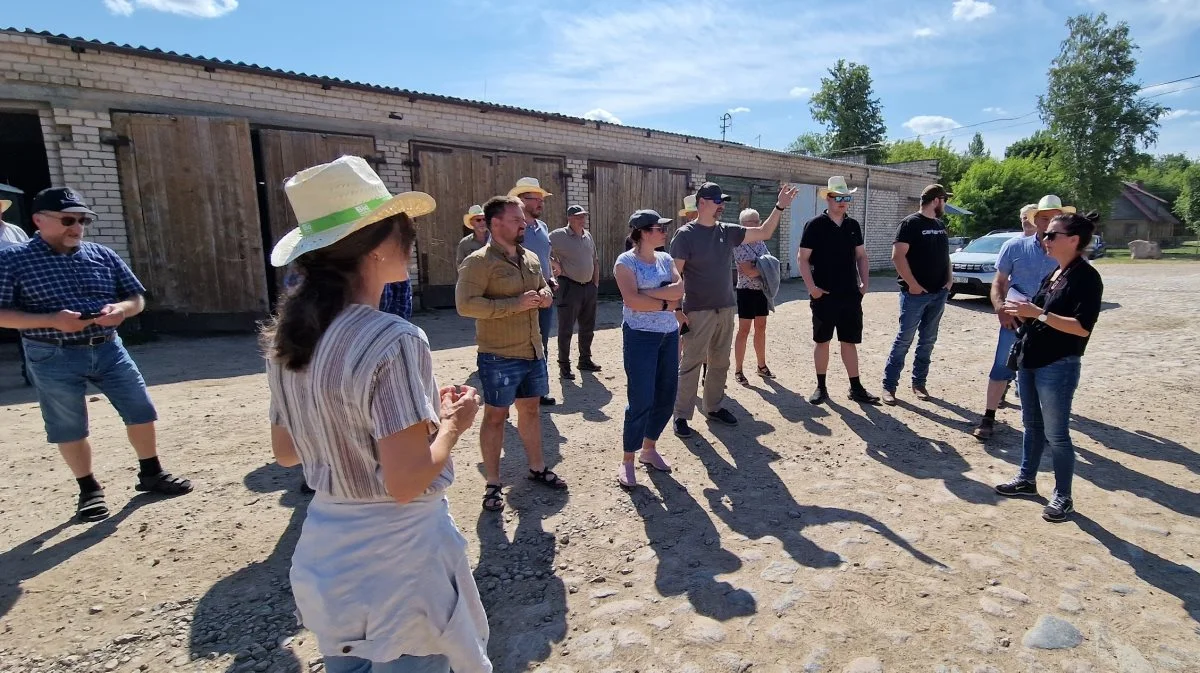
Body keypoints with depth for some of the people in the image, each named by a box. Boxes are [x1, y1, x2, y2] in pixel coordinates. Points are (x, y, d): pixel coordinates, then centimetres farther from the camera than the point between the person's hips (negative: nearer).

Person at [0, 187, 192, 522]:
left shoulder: (103, 255, 5)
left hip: (108, 348, 3)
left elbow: (137, 298, 9)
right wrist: (51, 321, -23)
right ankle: (89, 490, 26)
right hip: (53, 357, -3)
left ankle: (151, 473, 26)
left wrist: (121, 309, -13)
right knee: (69, 428, 8)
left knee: (141, 411, 7)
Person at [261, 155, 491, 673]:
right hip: (398, 557, -7)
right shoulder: (393, 340, -25)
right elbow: (406, 483, -26)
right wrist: (453, 421, -8)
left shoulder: (286, 336, -1)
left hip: (325, 554, 7)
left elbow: (285, 452, 9)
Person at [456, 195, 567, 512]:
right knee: (495, 416, 6)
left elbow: (544, 289, 24)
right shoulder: (479, 261, -15)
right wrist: (516, 304, -25)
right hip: (498, 357, -7)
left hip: (533, 352, 7)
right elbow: (465, 305, -24)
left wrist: (546, 295, -2)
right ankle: (493, 483, 19)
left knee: (530, 409, 18)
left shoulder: (531, 258, 9)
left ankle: (537, 467, 35)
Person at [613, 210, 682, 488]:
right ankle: (627, 461, 9)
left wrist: (648, 293, -16)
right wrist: (665, 303, -12)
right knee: (641, 400, -6)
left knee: (666, 397, 11)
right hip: (640, 336, -7)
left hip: (669, 334, 7)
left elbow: (680, 289, -4)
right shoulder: (626, 261, -8)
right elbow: (632, 300, -21)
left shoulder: (665, 259, 11)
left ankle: (649, 449, 30)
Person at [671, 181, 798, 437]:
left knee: (720, 363, 15)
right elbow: (675, 274, -12)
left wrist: (780, 206, 0)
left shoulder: (727, 231, 8)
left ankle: (714, 407, 30)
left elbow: (764, 233, 11)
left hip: (726, 309, 7)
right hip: (698, 311, -6)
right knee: (691, 364, -3)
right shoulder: (685, 234, -9)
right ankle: (681, 416, 7)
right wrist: (677, 309, -16)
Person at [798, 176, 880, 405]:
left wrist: (865, 282, 6)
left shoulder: (853, 225, 9)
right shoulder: (815, 225, -5)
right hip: (824, 295, -4)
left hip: (851, 295, 4)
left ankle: (856, 388, 17)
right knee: (822, 341, 6)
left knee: (850, 341, 9)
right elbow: (802, 258, -7)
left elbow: (861, 256, 17)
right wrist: (811, 287, -14)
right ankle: (821, 387, 16)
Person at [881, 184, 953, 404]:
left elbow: (945, 254, 23)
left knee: (928, 341, 11)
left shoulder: (940, 225, 15)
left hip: (939, 293, 7)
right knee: (904, 340, -5)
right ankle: (889, 385, 1)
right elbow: (898, 256, -16)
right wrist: (912, 284, -18)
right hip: (916, 293, -7)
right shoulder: (911, 223, -8)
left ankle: (919, 383, 21)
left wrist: (949, 278, 7)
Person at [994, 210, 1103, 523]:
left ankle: (1063, 497, 16)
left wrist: (1038, 313, -26)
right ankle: (1026, 479, 32)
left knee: (1056, 433, 1)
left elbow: (1082, 327, -22)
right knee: (1032, 424, 18)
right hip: (1030, 360, 8)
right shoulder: (1054, 273, 11)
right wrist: (1023, 313, 1)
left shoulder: (1086, 277, -14)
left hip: (1058, 367, -8)